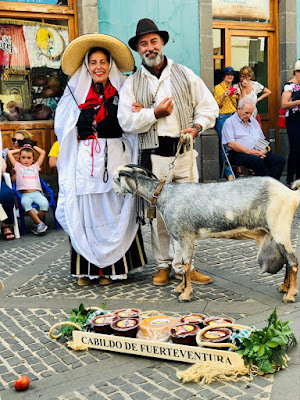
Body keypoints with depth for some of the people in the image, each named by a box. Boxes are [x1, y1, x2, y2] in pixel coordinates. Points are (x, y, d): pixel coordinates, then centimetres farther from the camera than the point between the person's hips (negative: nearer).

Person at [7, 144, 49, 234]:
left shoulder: (35, 166, 24)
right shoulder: (18, 166, 19)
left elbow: (43, 152, 25)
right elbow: (9, 153, 17)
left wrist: (33, 147, 33)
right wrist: (20, 149, 28)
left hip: (37, 193, 2)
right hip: (25, 194, -2)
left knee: (45, 203, -31)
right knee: (25, 203, -37)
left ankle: (36, 225, -15)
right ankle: (40, 223, -33)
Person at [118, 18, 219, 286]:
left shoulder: (185, 75, 12)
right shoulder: (132, 84, 8)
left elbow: (208, 106, 12)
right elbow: (126, 121, -1)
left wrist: (197, 127, -6)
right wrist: (155, 113, -11)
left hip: (185, 153, 1)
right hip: (153, 156, -1)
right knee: (158, 213, 3)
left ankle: (182, 266, 12)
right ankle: (164, 265, 18)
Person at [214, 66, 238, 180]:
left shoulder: (234, 87, 17)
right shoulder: (218, 87, 1)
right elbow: (217, 105, -2)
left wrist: (237, 96, 4)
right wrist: (223, 96, -18)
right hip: (223, 118, -5)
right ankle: (228, 172, -4)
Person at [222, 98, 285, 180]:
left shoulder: (254, 121, 25)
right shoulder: (229, 122, 4)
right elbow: (231, 144, -9)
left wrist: (263, 151, -2)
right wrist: (250, 151, -17)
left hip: (258, 152, 6)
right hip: (239, 154, -6)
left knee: (280, 161, -19)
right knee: (258, 161, -38)